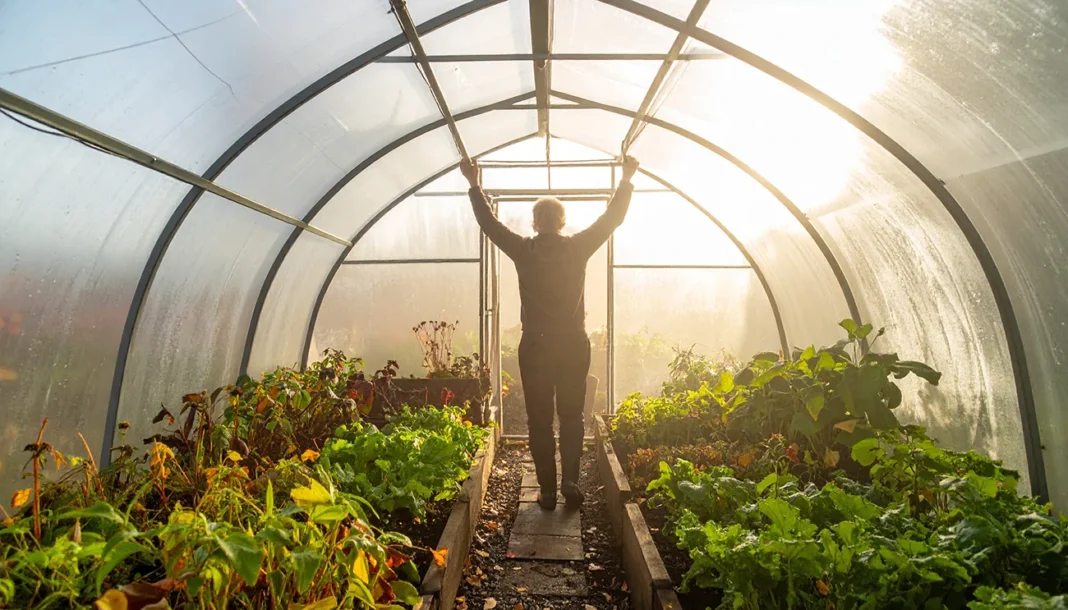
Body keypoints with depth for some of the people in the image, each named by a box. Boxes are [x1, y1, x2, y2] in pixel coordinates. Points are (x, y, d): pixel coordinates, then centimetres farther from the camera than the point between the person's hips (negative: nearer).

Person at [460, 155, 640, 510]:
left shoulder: (523, 251, -3)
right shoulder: (578, 248, -2)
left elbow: (489, 223, 10)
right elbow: (612, 218, 8)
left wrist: (474, 185, 20)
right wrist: (626, 180, 19)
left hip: (535, 347, 0)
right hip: (574, 346, 1)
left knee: (539, 421, 7)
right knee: (572, 417, 13)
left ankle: (548, 491, 11)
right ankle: (570, 482, 5)